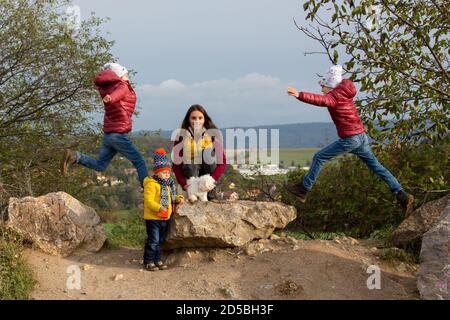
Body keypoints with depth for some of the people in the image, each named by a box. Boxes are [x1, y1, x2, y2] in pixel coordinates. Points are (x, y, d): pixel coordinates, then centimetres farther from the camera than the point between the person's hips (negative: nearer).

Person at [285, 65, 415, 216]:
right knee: (376, 167, 14)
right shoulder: (344, 94, 14)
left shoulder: (334, 96, -13)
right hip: (361, 136, 9)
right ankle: (402, 196, 13)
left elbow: (321, 100, -35)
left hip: (350, 139, -9)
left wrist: (299, 95, -47)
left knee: (319, 158, 1)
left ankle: (304, 189, 8)